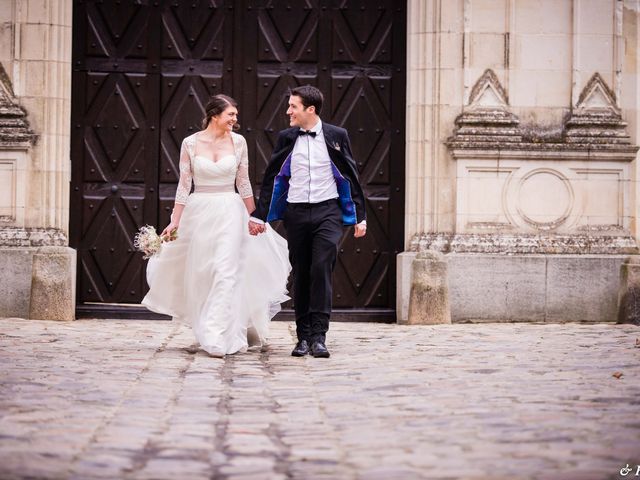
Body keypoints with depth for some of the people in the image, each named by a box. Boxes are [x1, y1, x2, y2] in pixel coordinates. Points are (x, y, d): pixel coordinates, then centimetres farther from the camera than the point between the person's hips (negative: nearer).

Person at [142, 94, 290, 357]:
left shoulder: (238, 142, 2)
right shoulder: (190, 143, -2)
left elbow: (243, 183, 9)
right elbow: (184, 185, 1)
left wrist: (253, 217, 11)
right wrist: (175, 221, -3)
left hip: (230, 212, 0)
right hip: (199, 213, 0)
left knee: (226, 273, -10)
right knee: (200, 274, 7)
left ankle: (218, 339, -11)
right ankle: (208, 332, 25)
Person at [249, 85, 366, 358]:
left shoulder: (336, 136, 2)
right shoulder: (286, 138, 7)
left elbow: (351, 178, 5)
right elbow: (272, 179, 12)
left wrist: (359, 217, 3)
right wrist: (259, 215, 10)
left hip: (328, 212, -2)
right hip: (296, 213, 2)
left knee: (322, 269, -14)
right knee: (301, 274, 5)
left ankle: (318, 336, -12)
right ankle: (303, 337, 13)